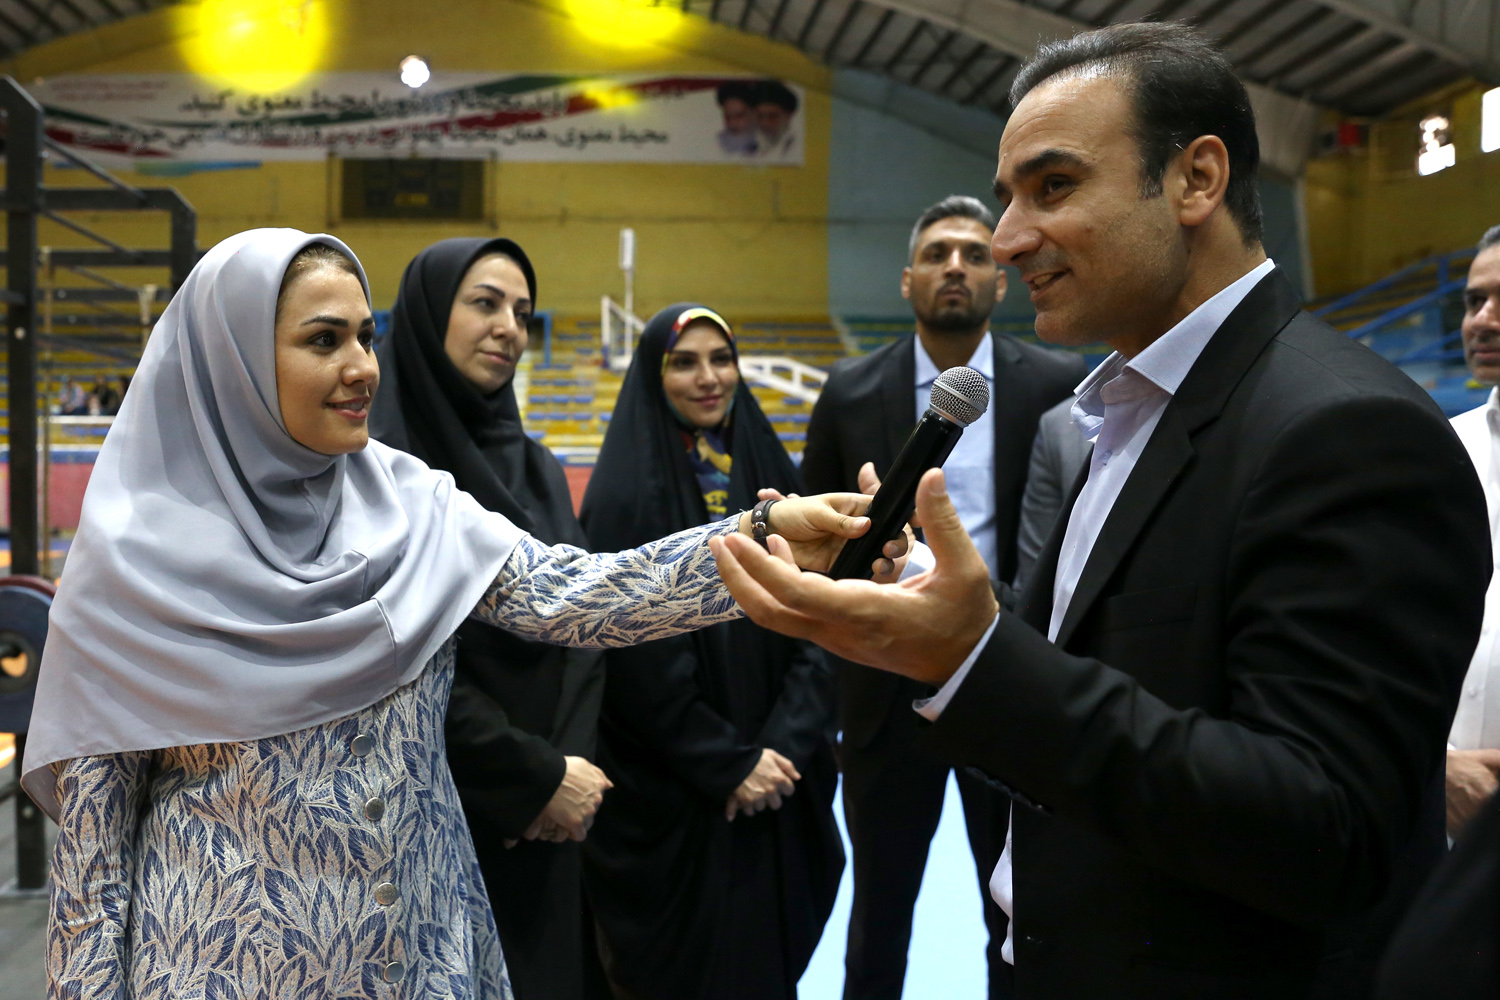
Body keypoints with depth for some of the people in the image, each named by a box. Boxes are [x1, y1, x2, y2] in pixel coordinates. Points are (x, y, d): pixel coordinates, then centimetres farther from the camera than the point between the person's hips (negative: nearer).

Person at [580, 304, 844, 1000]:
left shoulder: (770, 473, 5)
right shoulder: (627, 491, -11)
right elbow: (638, 656, -13)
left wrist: (784, 745, -10)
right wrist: (728, 765, -12)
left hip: (778, 780, 5)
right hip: (670, 793, -5)